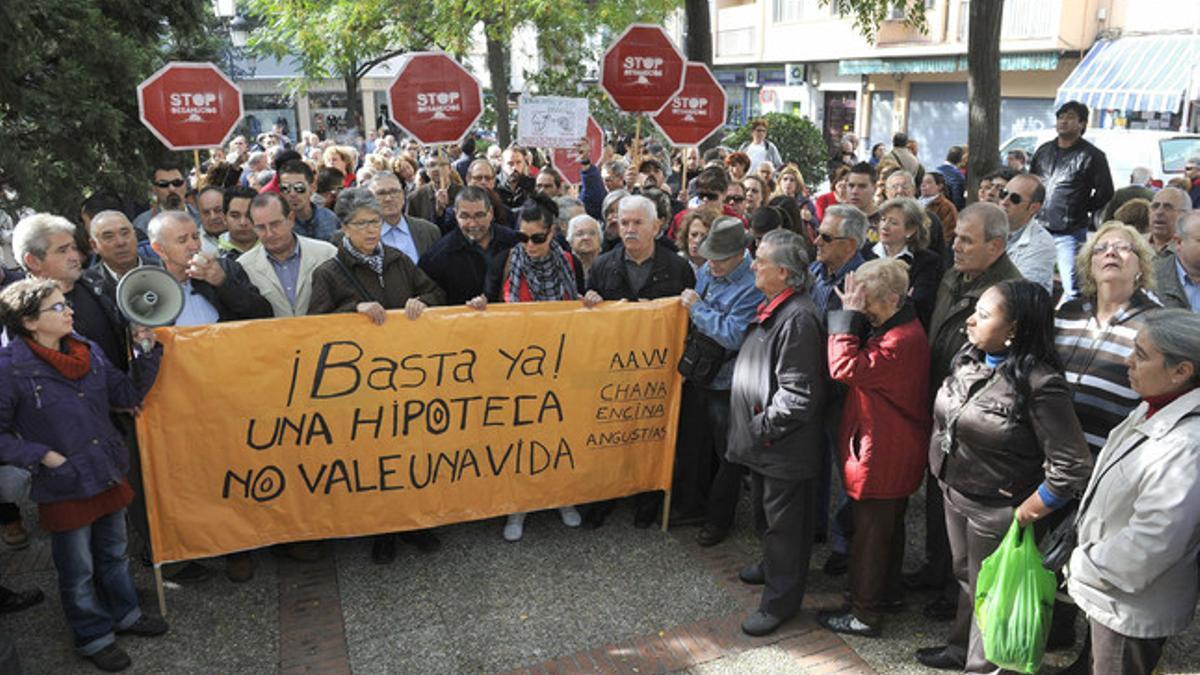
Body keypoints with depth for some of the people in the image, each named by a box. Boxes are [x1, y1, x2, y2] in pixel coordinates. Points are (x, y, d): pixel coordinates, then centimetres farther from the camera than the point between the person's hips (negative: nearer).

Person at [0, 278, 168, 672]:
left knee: (114, 553, 23)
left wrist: (148, 351, -8)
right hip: (64, 487, -5)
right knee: (78, 569, 13)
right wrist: (43, 455, -18)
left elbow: (129, 394, 2)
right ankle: (93, 636, 33)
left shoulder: (88, 351, 0)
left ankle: (124, 614, 43)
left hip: (108, 475, 5)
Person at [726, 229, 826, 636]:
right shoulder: (772, 307, 8)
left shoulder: (798, 319, -25)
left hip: (785, 447, -10)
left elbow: (798, 394, -27)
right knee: (765, 511, 26)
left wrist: (762, 427, -18)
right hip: (763, 440, 10)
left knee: (783, 520, 5)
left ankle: (780, 600, 19)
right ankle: (772, 564, 48)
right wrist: (752, 428, 16)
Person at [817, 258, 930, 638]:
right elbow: (861, 370, 8)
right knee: (889, 525, 24)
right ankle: (889, 592, 42)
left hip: (882, 456, -11)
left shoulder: (903, 341, -27)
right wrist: (852, 317, -3)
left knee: (870, 532, 2)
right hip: (893, 453, 11)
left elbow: (846, 368, -30)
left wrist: (848, 317, -24)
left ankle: (865, 614, 15)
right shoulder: (894, 329, 7)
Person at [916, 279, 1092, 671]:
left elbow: (1072, 468, -25)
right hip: (953, 492, 7)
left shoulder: (1040, 385, -26)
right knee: (964, 577, 25)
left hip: (994, 510, -6)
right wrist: (942, 468, 12)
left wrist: (1026, 514, -17)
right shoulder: (969, 359, -5)